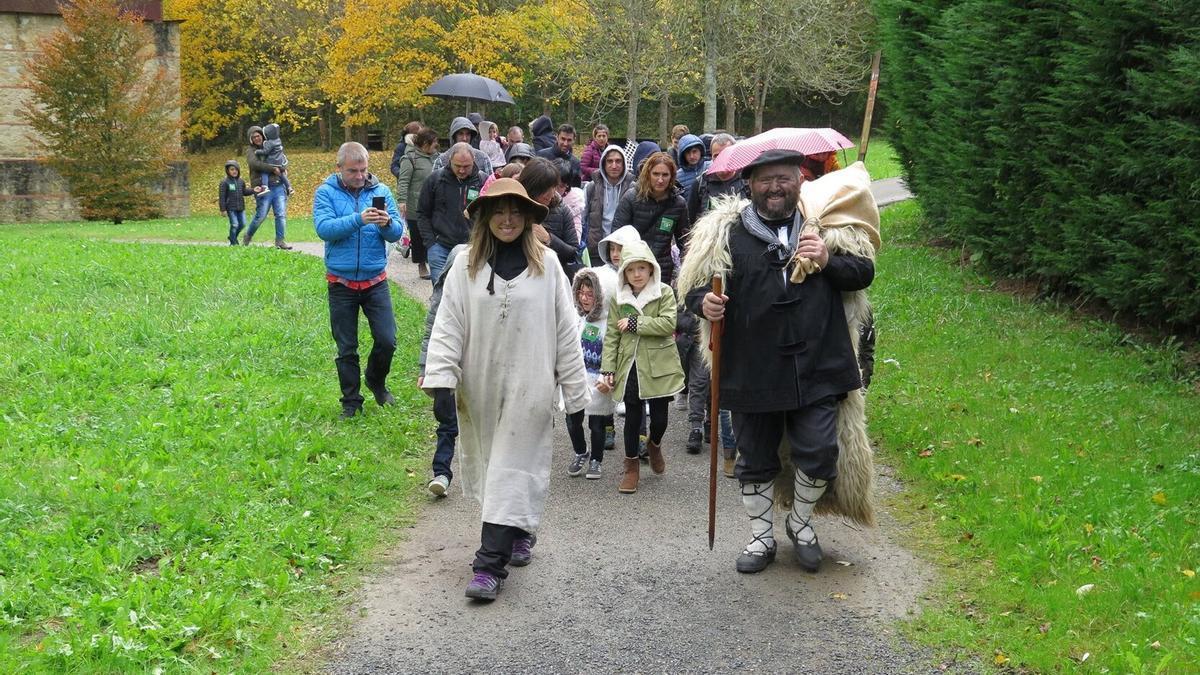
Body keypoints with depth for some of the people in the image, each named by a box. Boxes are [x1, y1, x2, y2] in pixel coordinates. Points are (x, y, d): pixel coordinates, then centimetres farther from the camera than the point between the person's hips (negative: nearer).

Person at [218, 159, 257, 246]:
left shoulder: (241, 181, 8)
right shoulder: (224, 182, -9)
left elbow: (244, 192, 18)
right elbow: (222, 197, -10)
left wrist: (253, 190, 0)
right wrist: (223, 209, -13)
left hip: (240, 207, 6)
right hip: (231, 208, -6)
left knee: (242, 224, 7)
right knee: (234, 224, -8)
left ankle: (233, 237, 31)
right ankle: (233, 242, 7)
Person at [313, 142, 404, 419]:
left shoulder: (381, 191, 0)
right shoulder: (326, 192, -4)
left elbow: (398, 232, -5)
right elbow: (323, 228, -19)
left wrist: (387, 223, -27)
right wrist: (358, 220, -32)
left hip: (375, 281, 1)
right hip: (341, 283, -1)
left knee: (387, 341, 0)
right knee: (346, 349, 8)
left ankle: (376, 381, 29)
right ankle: (351, 401, 22)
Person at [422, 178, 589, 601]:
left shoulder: (546, 264, -1)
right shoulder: (466, 265, 1)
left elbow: (565, 329, 1)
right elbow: (448, 325, -1)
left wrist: (575, 387, 1)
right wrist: (440, 376, -12)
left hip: (529, 385, -2)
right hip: (480, 385, 2)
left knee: (511, 471, -4)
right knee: (491, 466, 13)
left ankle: (490, 565, -5)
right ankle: (519, 531, 37)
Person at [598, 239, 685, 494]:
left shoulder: (665, 293, -2)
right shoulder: (618, 299, 5)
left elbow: (669, 324, -17)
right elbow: (611, 337, 4)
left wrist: (634, 323, -17)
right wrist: (607, 370, -3)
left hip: (658, 367, -1)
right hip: (629, 367, 1)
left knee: (659, 417, 6)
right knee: (632, 417, 6)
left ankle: (654, 444, 40)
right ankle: (632, 466, 20)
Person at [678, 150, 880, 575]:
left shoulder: (825, 225, 5)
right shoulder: (728, 233, 1)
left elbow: (864, 271, 6)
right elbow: (694, 287, 2)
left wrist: (828, 261, -13)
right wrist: (704, 303, -21)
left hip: (816, 368, 0)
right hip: (752, 372, 0)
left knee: (820, 453, 1)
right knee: (756, 459, 12)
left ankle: (801, 523, 30)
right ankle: (761, 537, 32)